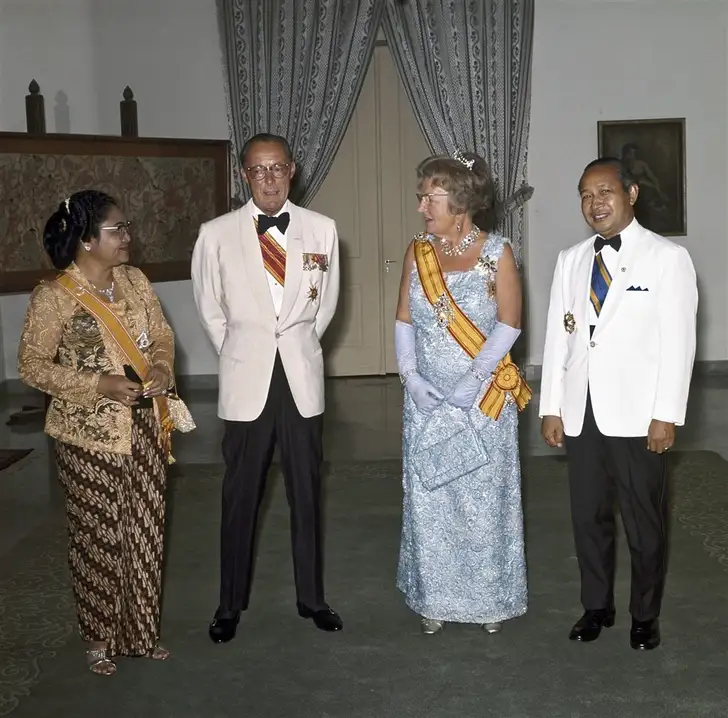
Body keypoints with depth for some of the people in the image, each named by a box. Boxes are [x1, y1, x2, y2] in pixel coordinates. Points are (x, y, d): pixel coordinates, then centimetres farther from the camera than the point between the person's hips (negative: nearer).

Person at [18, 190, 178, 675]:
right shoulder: (53, 297, -12)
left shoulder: (136, 281, 4)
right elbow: (32, 366, -11)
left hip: (144, 427, 5)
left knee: (145, 532, 11)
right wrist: (100, 385, -20)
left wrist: (162, 366, -10)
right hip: (90, 435, -5)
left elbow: (163, 336, 13)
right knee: (99, 537, 6)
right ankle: (101, 639, 24)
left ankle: (141, 631, 27)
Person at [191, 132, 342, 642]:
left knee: (307, 493, 11)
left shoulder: (322, 230, -1)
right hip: (246, 382, -1)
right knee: (240, 497, 6)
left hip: (303, 376, 1)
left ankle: (311, 596, 25)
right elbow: (210, 309, 9)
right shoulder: (217, 235, -3)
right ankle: (231, 604, 20)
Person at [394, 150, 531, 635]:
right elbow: (404, 321, 5)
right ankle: (434, 598, 24)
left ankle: (492, 599, 22)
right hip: (427, 398, 4)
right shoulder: (417, 252, 4)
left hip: (483, 398, -3)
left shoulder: (497, 253, -7)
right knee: (428, 499, 9)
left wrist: (472, 380, -17)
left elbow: (509, 325, -10)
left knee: (484, 498, 5)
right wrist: (410, 375, -8)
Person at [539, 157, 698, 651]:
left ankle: (645, 615, 24)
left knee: (645, 520, 7)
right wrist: (551, 407, 5)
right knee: (588, 516, 12)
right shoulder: (571, 260, 11)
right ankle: (597, 606, 28)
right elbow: (558, 336, 9)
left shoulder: (668, 257, -4)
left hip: (636, 415, -4)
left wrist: (667, 415, -12)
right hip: (581, 413, 4)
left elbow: (678, 342, -7)